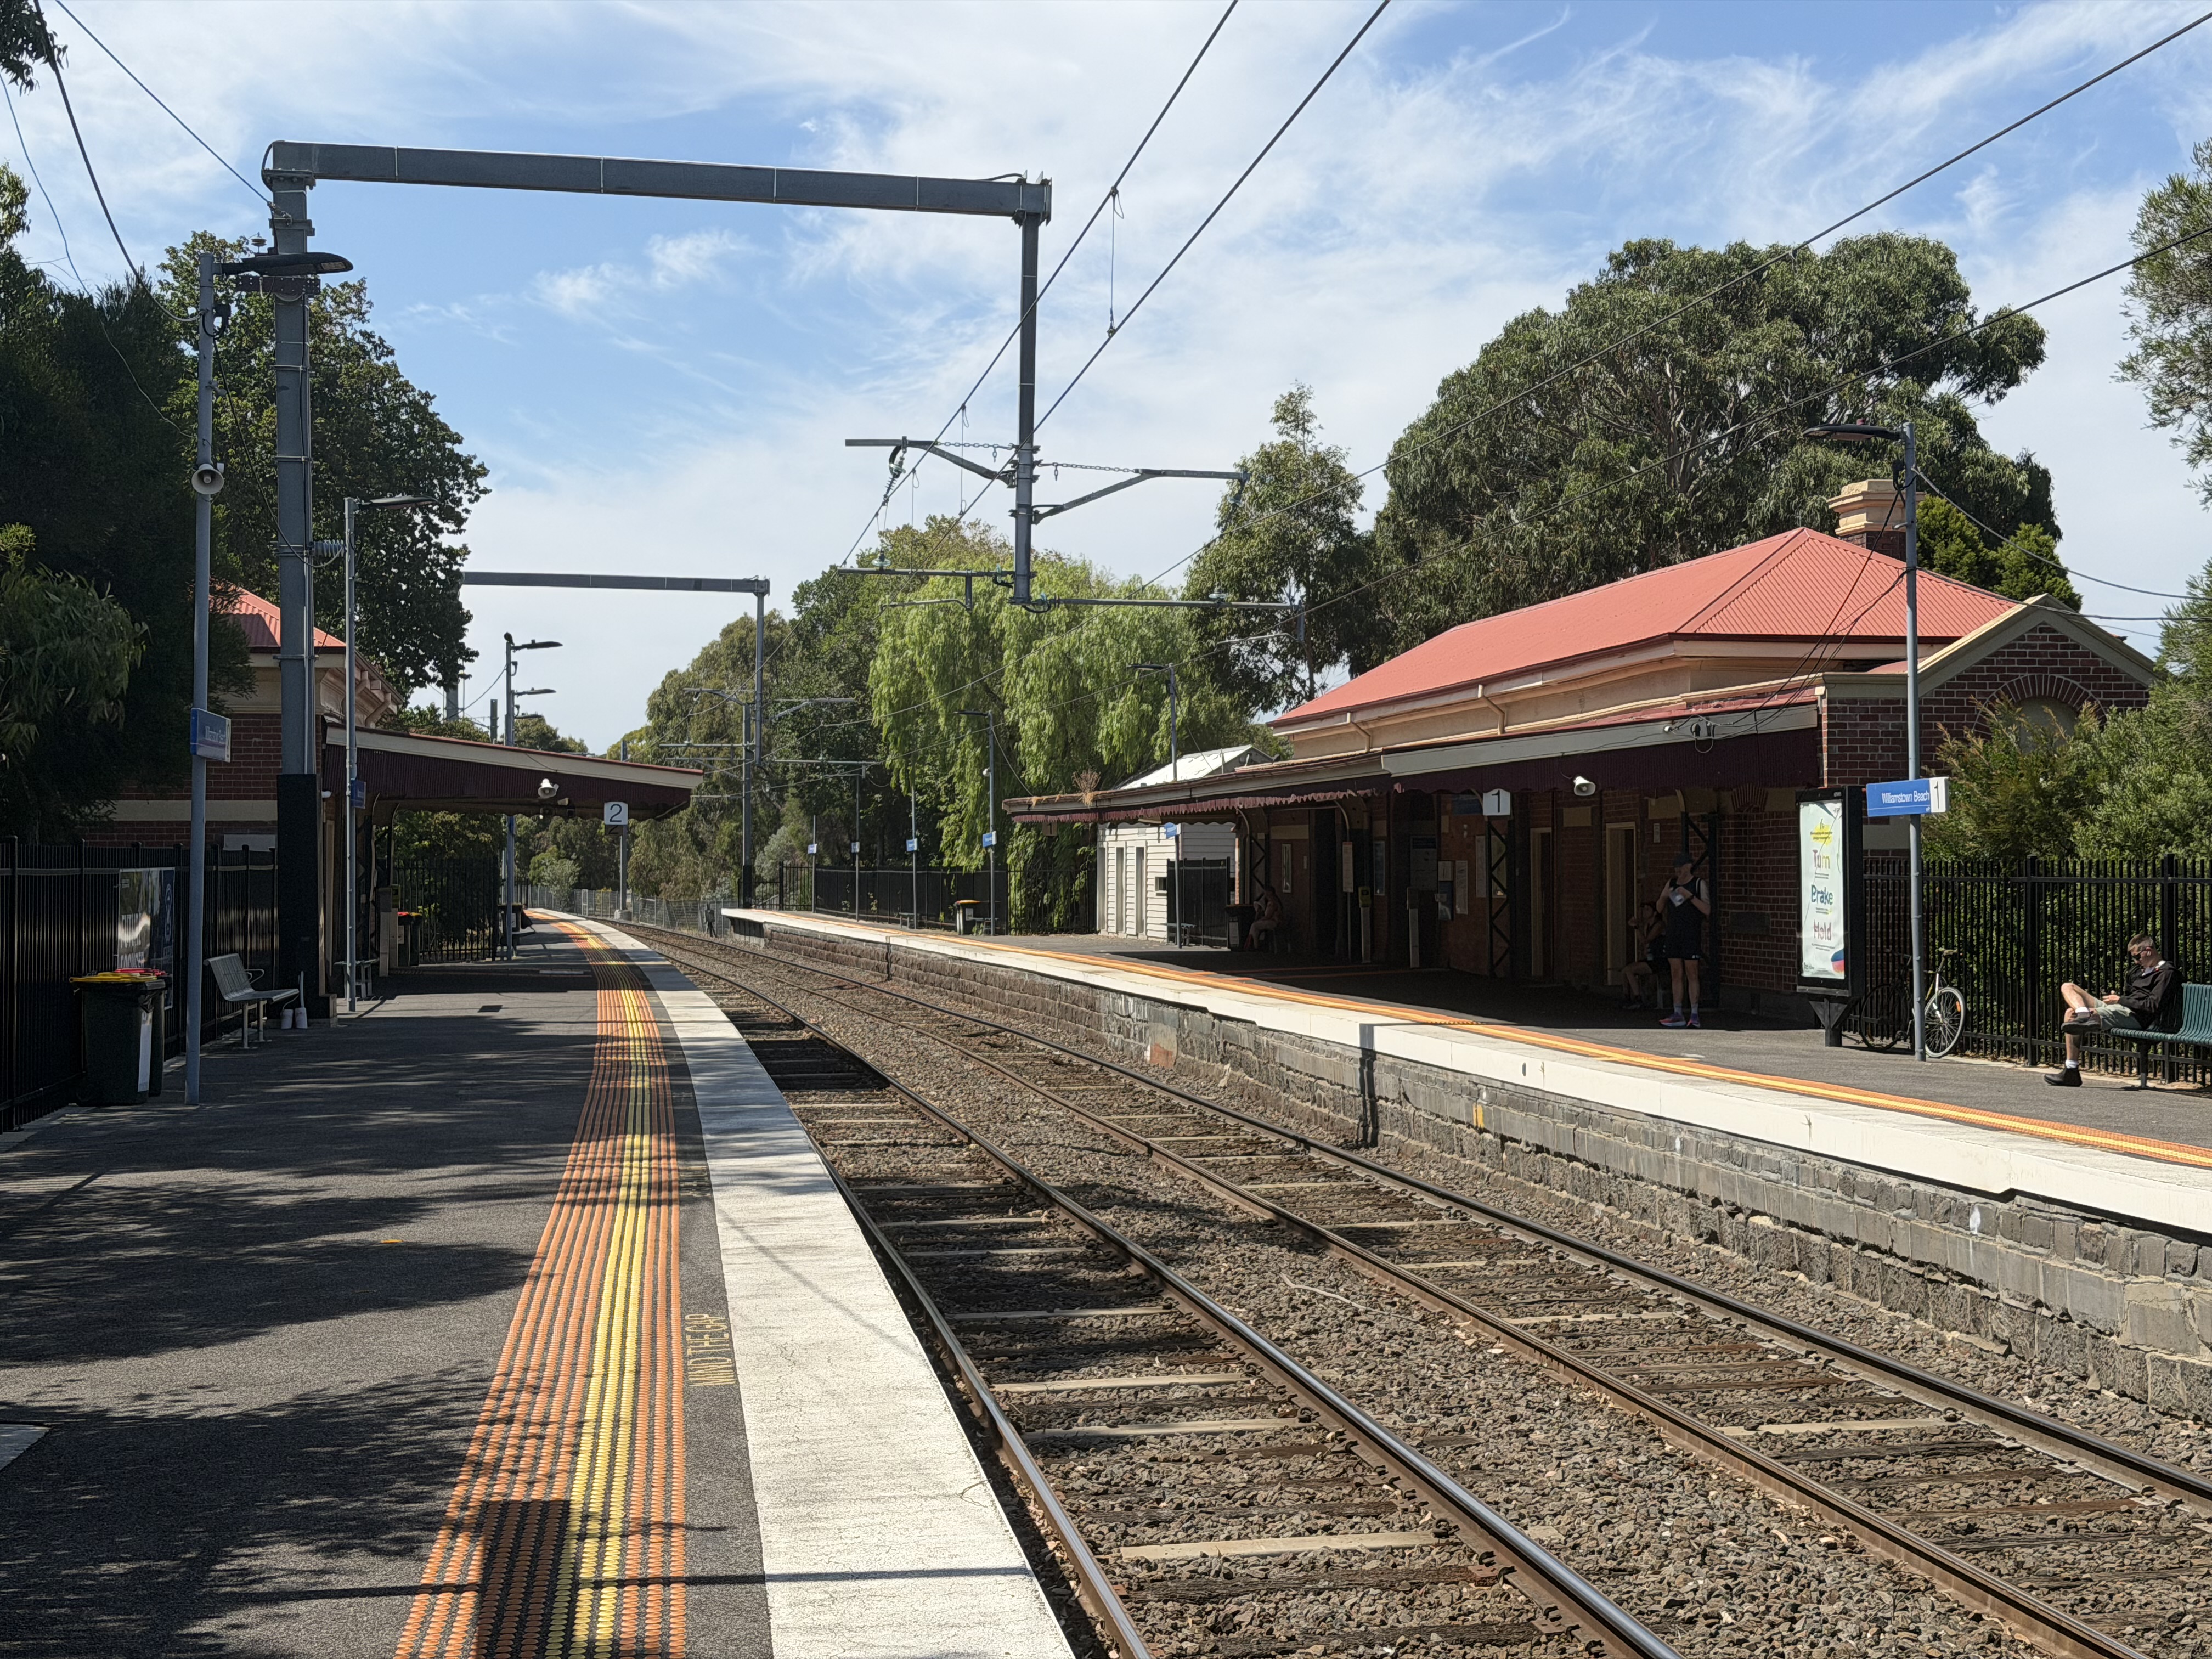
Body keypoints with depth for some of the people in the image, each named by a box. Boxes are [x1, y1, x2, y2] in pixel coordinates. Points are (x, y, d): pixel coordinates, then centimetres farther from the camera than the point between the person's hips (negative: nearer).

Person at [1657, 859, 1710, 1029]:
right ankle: (1678, 1015, 8)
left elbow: (1707, 910, -11)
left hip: (1691, 935, -5)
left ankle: (1694, 1015, -4)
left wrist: (1690, 896, -20)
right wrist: (1663, 897, -7)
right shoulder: (1671, 884, 11)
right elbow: (1660, 909, 13)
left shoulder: (1699, 884, -3)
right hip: (1673, 935, 5)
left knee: (1691, 974, -6)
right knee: (1676, 974, 5)